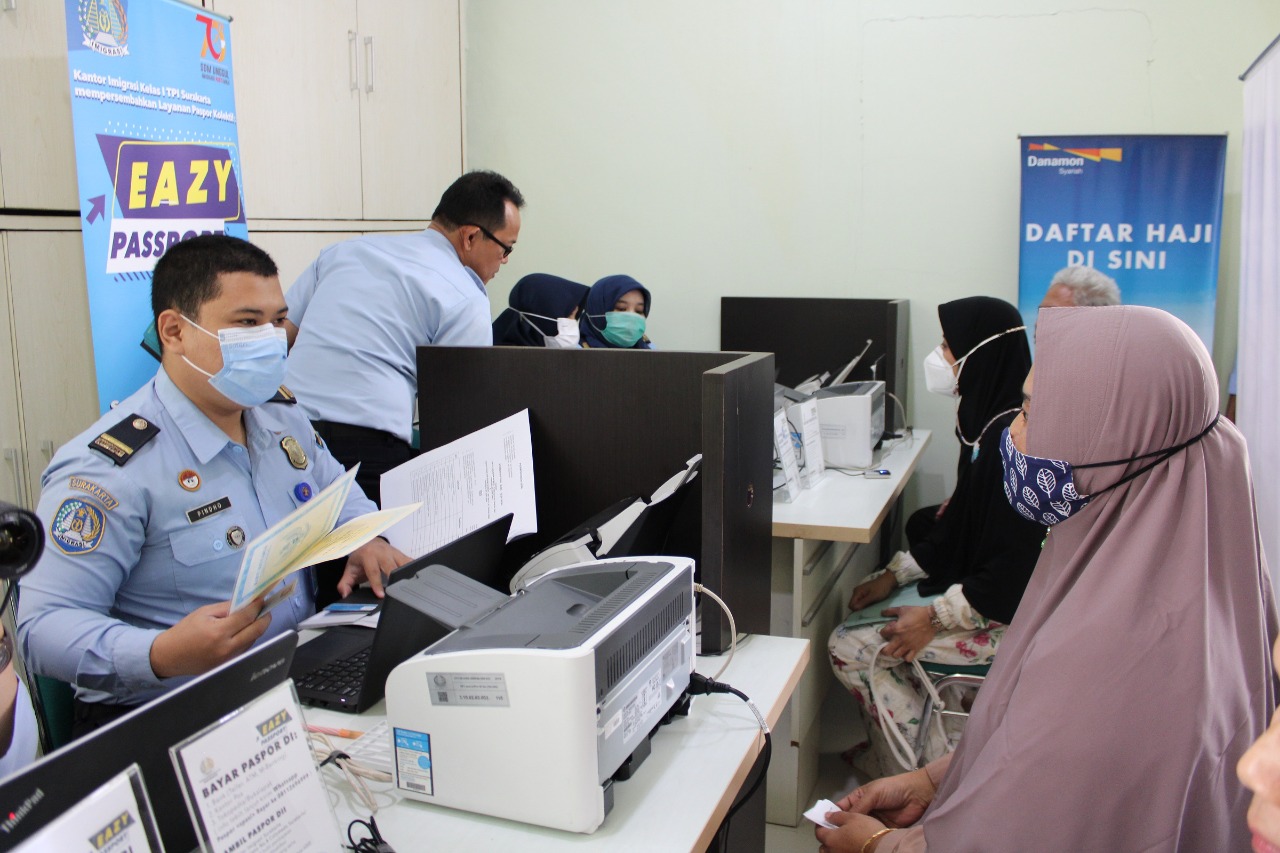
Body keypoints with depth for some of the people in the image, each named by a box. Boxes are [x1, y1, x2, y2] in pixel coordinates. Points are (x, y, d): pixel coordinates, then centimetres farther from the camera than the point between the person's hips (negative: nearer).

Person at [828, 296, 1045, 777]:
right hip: (975, 589, 10)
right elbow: (959, 530, 13)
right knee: (865, 613, 14)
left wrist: (935, 619, -21)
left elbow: (1015, 571, -26)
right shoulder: (988, 422, 6)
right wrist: (895, 575, 8)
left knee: (849, 647, -10)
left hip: (1003, 620, -10)